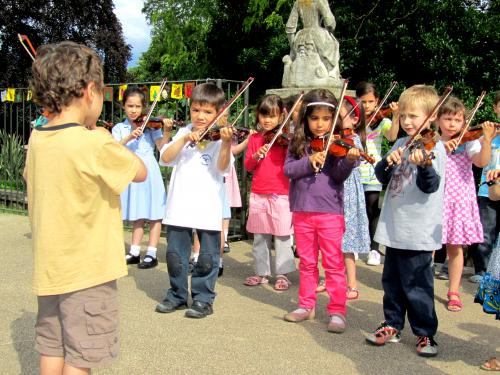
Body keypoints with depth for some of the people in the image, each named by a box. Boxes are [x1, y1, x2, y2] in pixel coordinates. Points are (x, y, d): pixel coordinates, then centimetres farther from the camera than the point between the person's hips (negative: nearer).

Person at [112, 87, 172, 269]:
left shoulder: (150, 125, 1)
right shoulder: (119, 128, 7)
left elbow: (162, 147, -10)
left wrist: (166, 131, -25)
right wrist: (129, 137, -24)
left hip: (149, 172, -3)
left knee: (153, 213, 0)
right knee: (136, 214, 12)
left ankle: (152, 254, 6)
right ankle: (134, 252, 20)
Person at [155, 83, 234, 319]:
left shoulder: (219, 138, -2)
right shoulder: (183, 133, 8)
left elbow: (222, 167, -17)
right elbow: (165, 158, -4)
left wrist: (226, 143, -34)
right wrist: (185, 139, -17)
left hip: (208, 209, -3)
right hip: (179, 206, 3)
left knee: (207, 258, 4)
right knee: (175, 254, 11)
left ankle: (203, 299, 18)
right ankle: (177, 295, 27)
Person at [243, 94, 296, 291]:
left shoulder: (284, 138, -1)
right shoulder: (254, 138, 8)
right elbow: (248, 166, 4)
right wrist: (256, 156, -15)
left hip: (280, 194, -3)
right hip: (258, 194, 3)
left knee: (282, 237, 1)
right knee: (259, 237, 11)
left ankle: (283, 274, 11)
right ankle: (261, 272, 22)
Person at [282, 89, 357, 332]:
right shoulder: (298, 143, 5)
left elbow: (339, 176, -11)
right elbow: (288, 170, -5)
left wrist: (349, 161, -29)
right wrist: (310, 160, -20)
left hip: (330, 211, -3)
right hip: (302, 210, 3)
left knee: (334, 264, 1)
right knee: (307, 263, 15)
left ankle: (337, 311, 9)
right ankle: (306, 305, 27)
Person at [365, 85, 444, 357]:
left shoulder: (434, 147, -9)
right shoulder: (401, 145, 10)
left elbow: (430, 186, -20)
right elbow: (381, 176, 6)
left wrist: (423, 165, -39)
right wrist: (388, 161, -15)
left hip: (417, 232, -6)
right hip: (393, 228, 6)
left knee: (416, 285, 0)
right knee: (392, 281, 16)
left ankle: (425, 333, 15)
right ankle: (392, 326, 29)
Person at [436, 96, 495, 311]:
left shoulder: (468, 142, 0)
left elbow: (482, 161, -16)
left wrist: (486, 140, -31)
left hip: (459, 200, 0)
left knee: (455, 247, 7)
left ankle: (454, 292, 17)